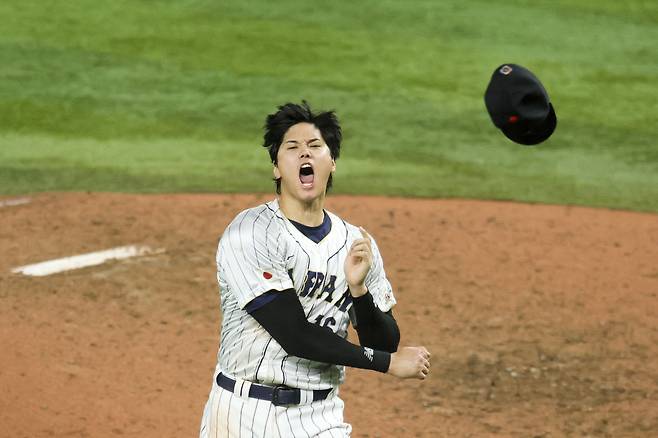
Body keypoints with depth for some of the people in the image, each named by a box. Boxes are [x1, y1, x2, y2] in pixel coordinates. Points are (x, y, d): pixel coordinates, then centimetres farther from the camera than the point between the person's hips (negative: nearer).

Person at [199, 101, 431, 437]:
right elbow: (295, 335, -17)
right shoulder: (250, 234, -12)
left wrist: (359, 288, -14)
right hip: (243, 410, -3)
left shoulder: (357, 244, 4)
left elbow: (384, 343, 5)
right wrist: (391, 362, -11)